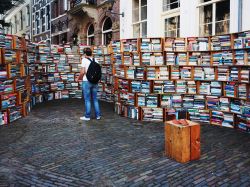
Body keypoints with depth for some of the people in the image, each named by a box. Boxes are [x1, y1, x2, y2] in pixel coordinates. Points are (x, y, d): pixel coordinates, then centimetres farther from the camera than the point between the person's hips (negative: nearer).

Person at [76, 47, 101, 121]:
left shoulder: (84, 60, -7)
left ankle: (87, 116, 10)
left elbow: (82, 72, -12)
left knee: (87, 100, 3)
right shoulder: (95, 60, 7)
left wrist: (78, 78, 4)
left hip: (87, 81, -5)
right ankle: (98, 115, 18)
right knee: (95, 99, 13)